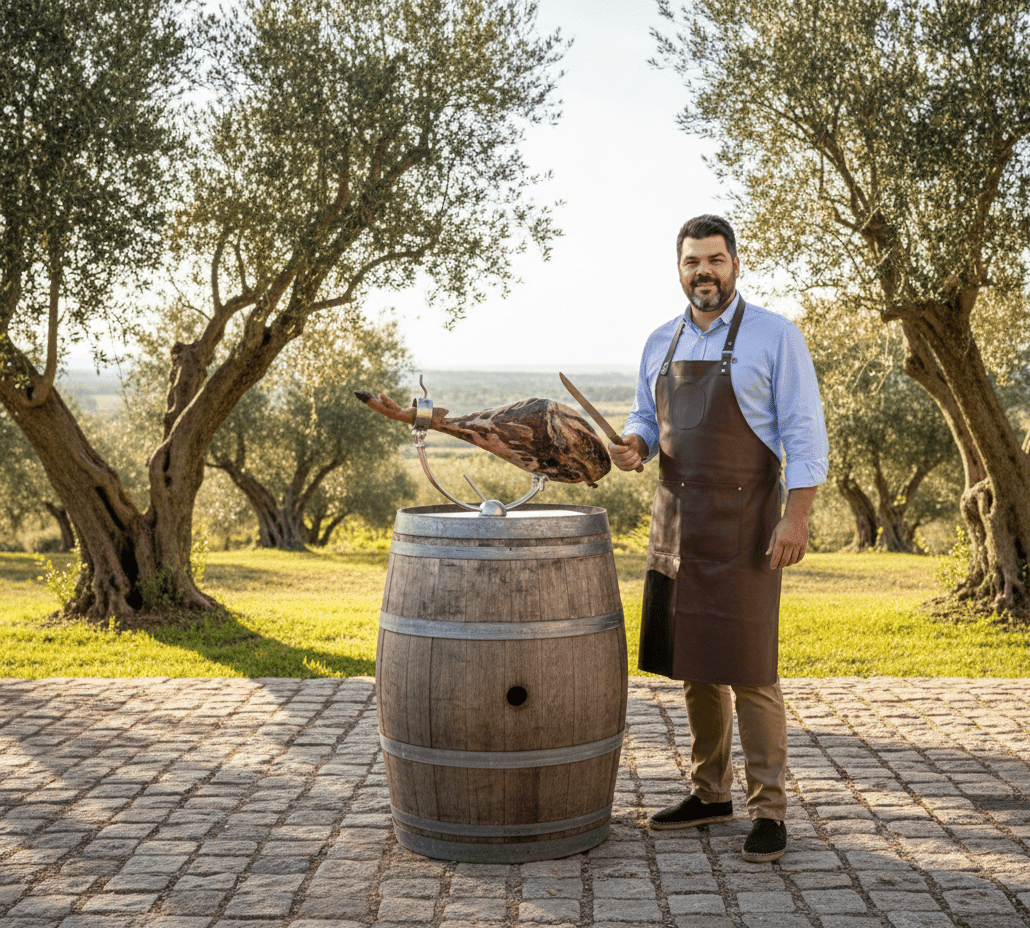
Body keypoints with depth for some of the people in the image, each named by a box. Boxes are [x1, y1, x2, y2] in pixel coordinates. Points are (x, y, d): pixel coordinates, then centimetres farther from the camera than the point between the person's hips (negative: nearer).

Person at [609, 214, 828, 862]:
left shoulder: (775, 336, -6)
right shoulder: (662, 344, 11)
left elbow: (804, 435, -8)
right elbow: (646, 419, 20)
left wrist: (797, 517, -17)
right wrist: (631, 446, -4)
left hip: (742, 524, -6)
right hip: (676, 518, 6)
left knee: (749, 669, -5)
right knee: (692, 663, 11)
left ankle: (770, 809, 6)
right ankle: (711, 794, 23)